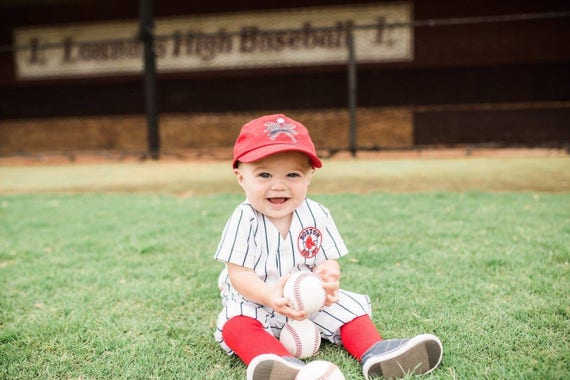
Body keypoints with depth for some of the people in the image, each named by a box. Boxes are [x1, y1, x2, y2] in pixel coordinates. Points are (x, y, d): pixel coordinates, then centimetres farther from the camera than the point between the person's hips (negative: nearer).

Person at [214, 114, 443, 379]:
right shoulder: (244, 221, -15)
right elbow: (239, 273, -18)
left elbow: (328, 261, -5)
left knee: (350, 306, -11)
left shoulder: (317, 216, -5)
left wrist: (327, 275, -31)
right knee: (236, 324, -31)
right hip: (255, 302, -3)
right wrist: (269, 295, -38)